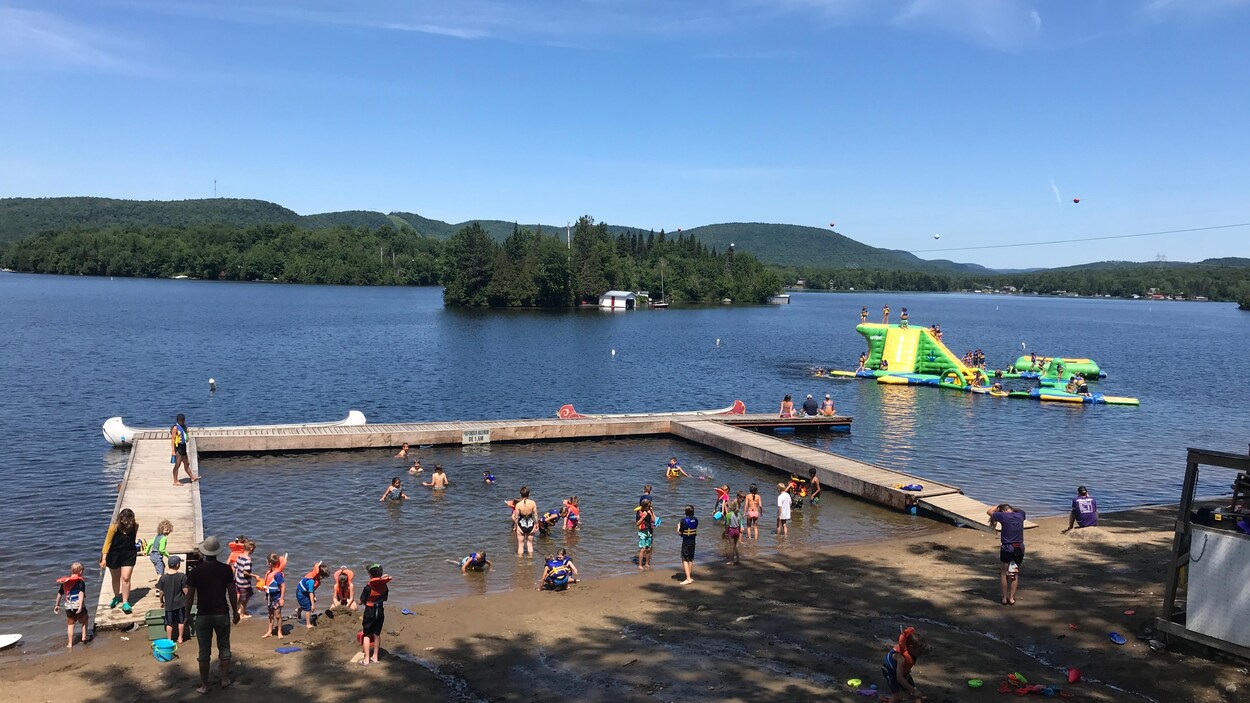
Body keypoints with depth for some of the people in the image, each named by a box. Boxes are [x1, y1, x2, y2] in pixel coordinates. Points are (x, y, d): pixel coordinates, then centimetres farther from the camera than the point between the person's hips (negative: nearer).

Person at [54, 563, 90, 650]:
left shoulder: (65, 581, 9)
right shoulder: (80, 581, -8)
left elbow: (59, 593, 16)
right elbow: (81, 593, -19)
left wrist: (57, 605, 27)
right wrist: (80, 606, -22)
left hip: (68, 606, 4)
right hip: (78, 605, -4)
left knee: (70, 625, 12)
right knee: (84, 621, 19)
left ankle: (70, 644, 11)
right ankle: (84, 637, 12)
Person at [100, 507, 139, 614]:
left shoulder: (135, 525, -14)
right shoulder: (114, 527, -21)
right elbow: (108, 542, -17)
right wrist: (104, 558, -21)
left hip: (129, 554, 0)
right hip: (114, 554, 0)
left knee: (126, 578, -7)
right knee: (115, 578, 18)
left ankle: (125, 602, 2)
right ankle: (116, 597, 41)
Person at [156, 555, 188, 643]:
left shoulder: (163, 577, -9)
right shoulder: (182, 576, -14)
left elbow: (161, 592, -3)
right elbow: (185, 590, -10)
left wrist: (161, 601, 13)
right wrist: (187, 599, 6)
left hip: (168, 604, 1)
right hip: (180, 603, -1)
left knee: (169, 623, 11)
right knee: (181, 621, 15)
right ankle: (180, 638, 23)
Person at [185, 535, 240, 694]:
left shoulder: (195, 572, -7)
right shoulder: (226, 570, -6)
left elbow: (190, 596, -4)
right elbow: (232, 593, -2)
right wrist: (235, 612, 9)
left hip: (203, 616, 0)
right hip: (222, 614, 0)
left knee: (204, 651, 7)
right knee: (224, 647, 14)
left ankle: (204, 685, 12)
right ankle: (225, 679, 21)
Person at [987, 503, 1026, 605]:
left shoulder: (1003, 516, -8)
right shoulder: (1020, 515, 3)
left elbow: (989, 511, 8)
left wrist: (998, 506, 20)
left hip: (1007, 548, -3)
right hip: (1019, 548, 4)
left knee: (1003, 573, 11)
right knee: (1015, 573, 15)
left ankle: (1005, 598, 14)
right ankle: (1011, 598, 16)